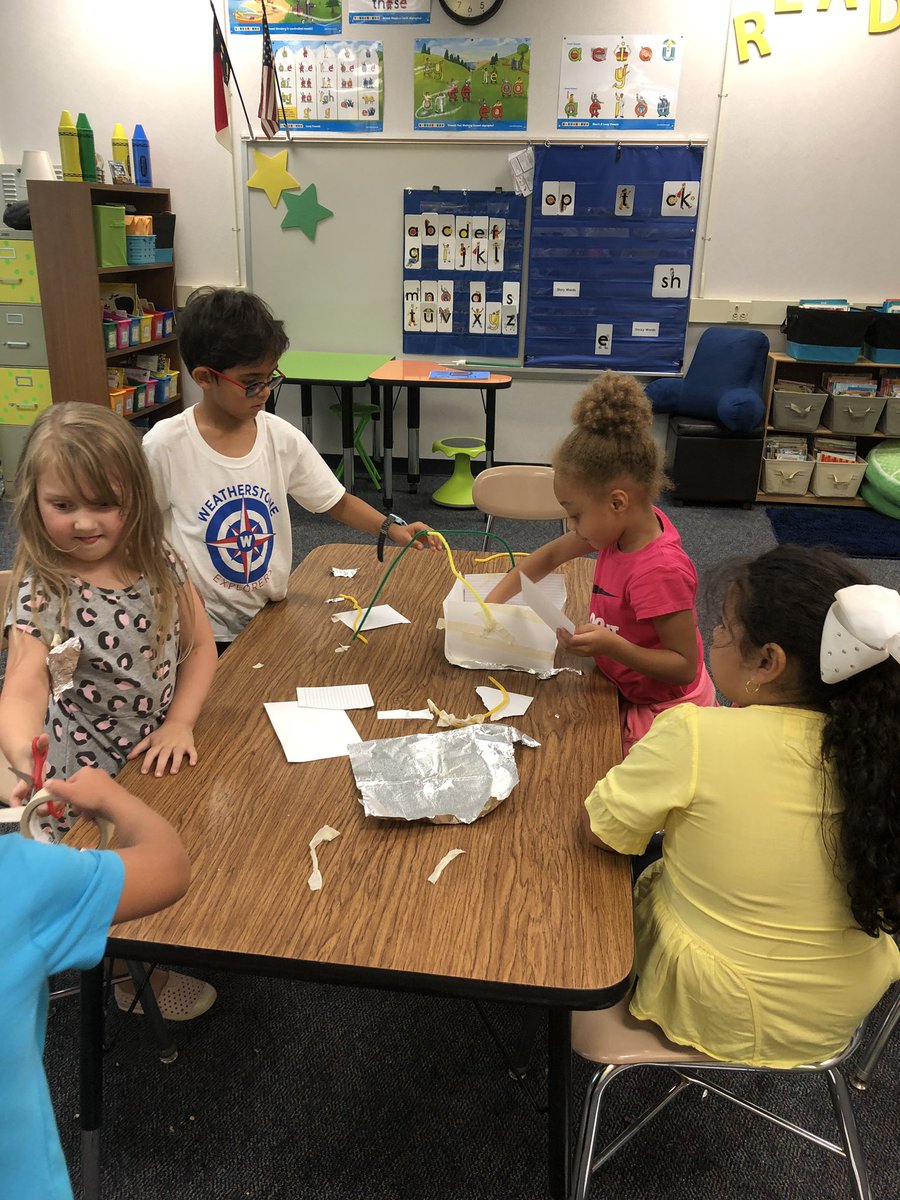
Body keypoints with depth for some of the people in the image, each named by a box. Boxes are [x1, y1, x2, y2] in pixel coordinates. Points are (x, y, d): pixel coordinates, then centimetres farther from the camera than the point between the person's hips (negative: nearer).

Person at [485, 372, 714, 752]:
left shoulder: (659, 571, -32)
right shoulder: (624, 525, -7)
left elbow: (684, 666, -26)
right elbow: (551, 555, 8)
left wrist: (610, 645, -37)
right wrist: (494, 599, 2)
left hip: (661, 711, -8)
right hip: (625, 690, 8)